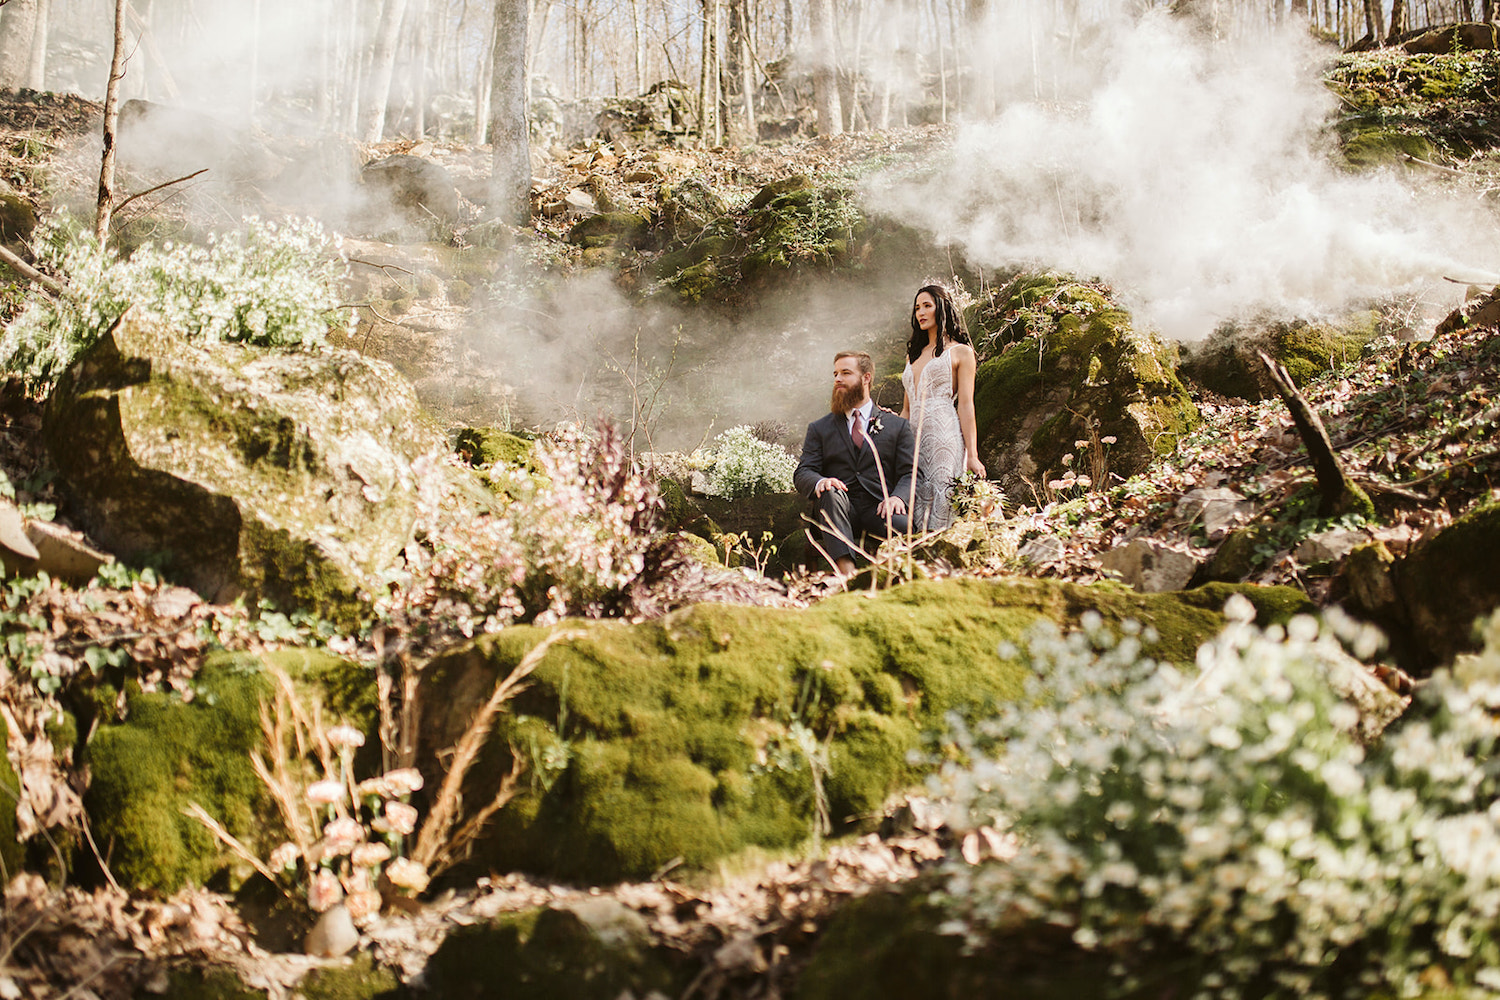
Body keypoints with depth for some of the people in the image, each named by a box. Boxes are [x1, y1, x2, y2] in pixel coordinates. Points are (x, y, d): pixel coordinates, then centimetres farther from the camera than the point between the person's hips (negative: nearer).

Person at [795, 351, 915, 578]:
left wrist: (898, 497, -16)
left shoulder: (897, 426, 18)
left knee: (905, 526, -36)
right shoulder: (820, 429, 21)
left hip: (879, 508, -1)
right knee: (831, 493, -36)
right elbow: (802, 473, 9)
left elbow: (909, 473, 8)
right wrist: (820, 482, -17)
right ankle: (846, 571, -49)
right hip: (841, 508, 1)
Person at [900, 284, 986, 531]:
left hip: (944, 435, -6)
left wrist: (972, 455, -10)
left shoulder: (960, 352, 6)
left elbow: (966, 405, -3)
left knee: (940, 506, -15)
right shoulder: (914, 355, 24)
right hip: (914, 440, 6)